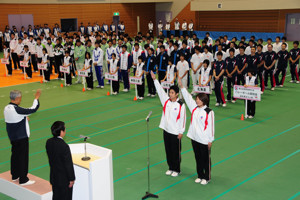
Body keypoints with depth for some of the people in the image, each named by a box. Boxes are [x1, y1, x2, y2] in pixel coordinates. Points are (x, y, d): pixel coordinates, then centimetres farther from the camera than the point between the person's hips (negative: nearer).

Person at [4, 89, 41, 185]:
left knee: (15, 155, 20)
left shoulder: (7, 108, 2)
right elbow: (33, 109, -23)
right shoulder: (16, 110, -26)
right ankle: (23, 180, 9)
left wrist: (24, 118, 14)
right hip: (21, 137, -9)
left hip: (13, 137, 9)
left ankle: (15, 176, 33)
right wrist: (36, 98, -11)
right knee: (23, 157, 1)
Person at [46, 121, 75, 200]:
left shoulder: (49, 142, -7)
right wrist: (71, 178, -11)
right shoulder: (64, 146, -29)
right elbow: (68, 164, -21)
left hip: (54, 177, 7)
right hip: (64, 179, -7)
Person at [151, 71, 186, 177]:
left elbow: (183, 118, -10)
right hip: (166, 130, 5)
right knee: (168, 150, 14)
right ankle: (170, 167, 30)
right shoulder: (166, 101, 1)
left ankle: (177, 169, 21)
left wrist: (181, 132, -10)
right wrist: (155, 79, -15)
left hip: (175, 132, -5)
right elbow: (160, 90, -5)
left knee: (176, 151, 5)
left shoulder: (181, 105, -13)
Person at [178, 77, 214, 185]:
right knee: (198, 158, 17)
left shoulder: (209, 112, -16)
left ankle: (207, 177, 22)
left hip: (204, 140, -6)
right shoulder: (194, 108, 3)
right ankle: (200, 176, 31)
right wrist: (181, 86, -8)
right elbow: (188, 97, 0)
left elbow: (211, 126, -13)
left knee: (205, 159, 7)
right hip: (194, 138, 6)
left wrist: (211, 140, -10)